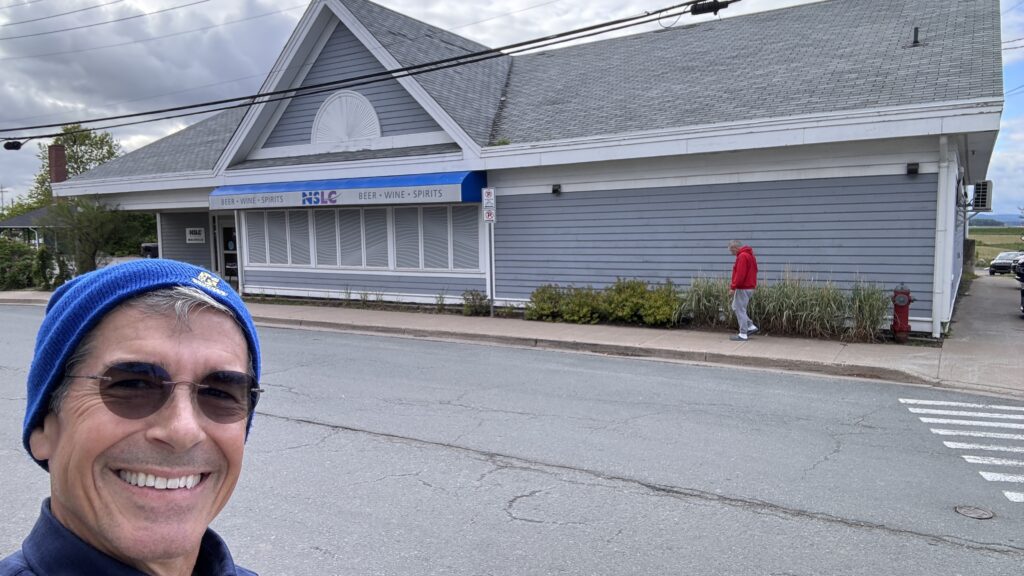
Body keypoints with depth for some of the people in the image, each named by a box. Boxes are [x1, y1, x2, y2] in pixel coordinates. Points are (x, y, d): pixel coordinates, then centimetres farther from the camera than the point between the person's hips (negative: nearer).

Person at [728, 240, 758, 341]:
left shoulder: (742, 256, -17)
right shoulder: (748, 255, 16)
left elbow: (740, 274, -24)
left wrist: (733, 287, -20)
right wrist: (734, 284, 17)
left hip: (743, 288, -10)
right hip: (749, 286, 10)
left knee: (740, 310, -4)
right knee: (736, 307, 18)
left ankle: (743, 335, 0)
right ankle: (751, 327, 18)